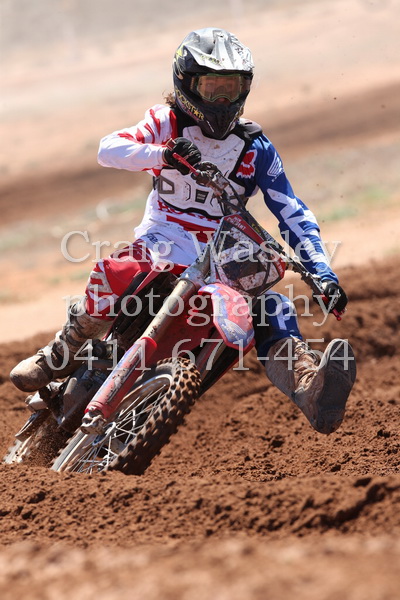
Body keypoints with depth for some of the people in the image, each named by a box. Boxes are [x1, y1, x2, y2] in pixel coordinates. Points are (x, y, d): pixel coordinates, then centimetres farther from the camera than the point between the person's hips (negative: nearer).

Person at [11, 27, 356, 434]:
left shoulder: (256, 148, 5)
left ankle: (312, 391, -54)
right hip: (162, 243, -1)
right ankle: (60, 356, -10)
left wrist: (323, 274, -12)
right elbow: (108, 149, -15)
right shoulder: (166, 122, 2)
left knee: (273, 310, -27)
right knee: (112, 274, -34)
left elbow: (293, 215, 2)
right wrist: (162, 154, -36)